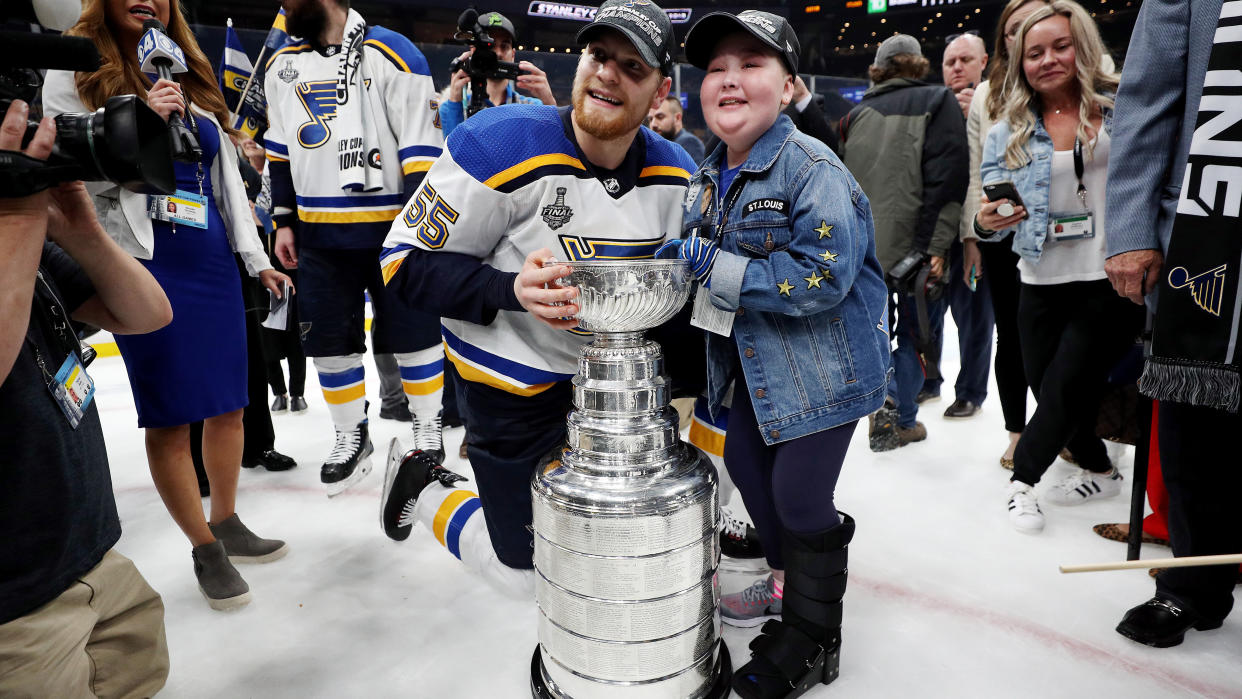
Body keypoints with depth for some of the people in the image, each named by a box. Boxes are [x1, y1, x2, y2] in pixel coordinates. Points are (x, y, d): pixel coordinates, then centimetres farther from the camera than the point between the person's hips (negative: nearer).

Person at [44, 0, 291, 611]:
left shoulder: (191, 80, 16)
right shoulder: (74, 73, 1)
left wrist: (255, 258, 15)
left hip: (213, 261, 6)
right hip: (144, 265, -5)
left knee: (228, 402, 11)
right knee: (170, 418, 0)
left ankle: (228, 523, 29)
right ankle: (205, 550, 15)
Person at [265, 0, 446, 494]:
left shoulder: (391, 54, -8)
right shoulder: (281, 66, 12)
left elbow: (421, 145, -11)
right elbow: (280, 151, 18)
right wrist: (284, 220, 13)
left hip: (392, 227, -5)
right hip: (320, 235, 5)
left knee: (413, 332, 4)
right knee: (329, 339, 8)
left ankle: (427, 430, 22)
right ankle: (351, 437, 25)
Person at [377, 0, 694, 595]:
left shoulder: (674, 175, -6)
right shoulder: (502, 145, -23)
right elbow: (408, 261, -19)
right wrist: (513, 290, -34)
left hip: (608, 372, 5)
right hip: (513, 385, -5)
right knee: (533, 574, 6)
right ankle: (425, 489, 32)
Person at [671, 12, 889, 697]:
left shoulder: (812, 168, -21)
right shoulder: (708, 178, 6)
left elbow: (822, 279, -29)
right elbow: (698, 254, 21)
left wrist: (716, 268, -26)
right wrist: (682, 257, -2)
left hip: (825, 363, -8)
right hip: (756, 359, 9)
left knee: (799, 495, -3)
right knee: (745, 460, 18)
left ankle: (810, 641, 21)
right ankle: (790, 579, 44)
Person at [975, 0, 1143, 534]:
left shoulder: (1123, 105, -1)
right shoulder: (1009, 132, 5)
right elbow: (991, 213, 2)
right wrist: (987, 221, -20)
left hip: (1111, 280, -3)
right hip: (1041, 284, 3)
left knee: (1065, 388, -2)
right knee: (1049, 389, 10)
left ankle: (1023, 478, 23)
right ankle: (1098, 470, 38)